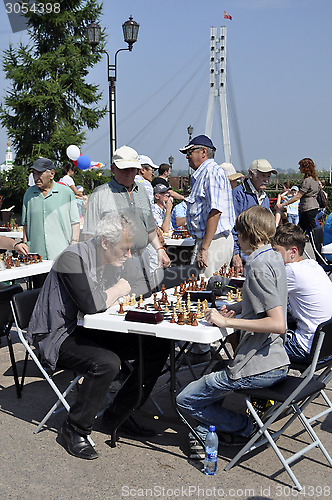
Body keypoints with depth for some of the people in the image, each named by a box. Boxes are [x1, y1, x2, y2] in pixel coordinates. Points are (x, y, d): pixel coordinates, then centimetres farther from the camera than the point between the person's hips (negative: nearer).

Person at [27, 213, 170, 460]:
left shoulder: (121, 260, 3)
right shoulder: (73, 258, -22)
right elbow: (91, 304, -32)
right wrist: (117, 291, -14)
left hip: (93, 330, 8)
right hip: (60, 336, -8)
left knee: (158, 347, -4)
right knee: (106, 362, -35)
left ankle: (117, 414, 8)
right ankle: (75, 429, -10)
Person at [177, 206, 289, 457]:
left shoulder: (259, 267, -19)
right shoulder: (275, 258, 10)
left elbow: (278, 324, -27)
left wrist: (227, 321, -22)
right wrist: (235, 315, 10)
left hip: (257, 367, -10)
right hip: (276, 362, 10)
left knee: (186, 399, 3)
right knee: (210, 374, 29)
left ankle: (245, 428, 11)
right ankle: (205, 435, 26)